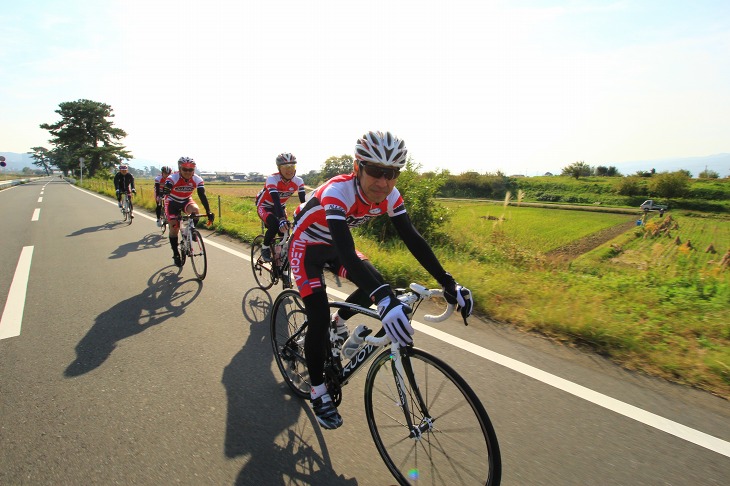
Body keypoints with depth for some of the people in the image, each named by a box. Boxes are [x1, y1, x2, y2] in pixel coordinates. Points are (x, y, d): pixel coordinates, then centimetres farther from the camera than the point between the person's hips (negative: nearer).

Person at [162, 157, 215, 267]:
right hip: (172, 202, -2)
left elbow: (203, 196, -29)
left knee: (196, 210, -31)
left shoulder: (197, 180, -23)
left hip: (186, 200, 2)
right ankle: (176, 254, 8)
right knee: (174, 227, -9)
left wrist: (209, 212, -39)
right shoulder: (172, 178, -29)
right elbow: (166, 191, -42)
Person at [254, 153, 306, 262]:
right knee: (275, 225, -30)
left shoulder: (298, 181, -19)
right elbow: (276, 200, -43)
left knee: (284, 231, -10)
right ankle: (265, 248, -4)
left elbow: (304, 200, -26)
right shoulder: (272, 179, -31)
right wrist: (282, 219, -57)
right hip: (264, 206, -5)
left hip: (280, 207, 5)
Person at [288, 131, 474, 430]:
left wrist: (448, 283, -27)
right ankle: (318, 393, 10)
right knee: (319, 319, -11)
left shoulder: (390, 197, -18)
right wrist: (384, 298, -61)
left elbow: (413, 239, -19)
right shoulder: (338, 192, -37)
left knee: (375, 283, -8)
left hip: (333, 246, 6)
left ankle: (338, 323, 21)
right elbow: (346, 251, -49)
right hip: (306, 247, -6)